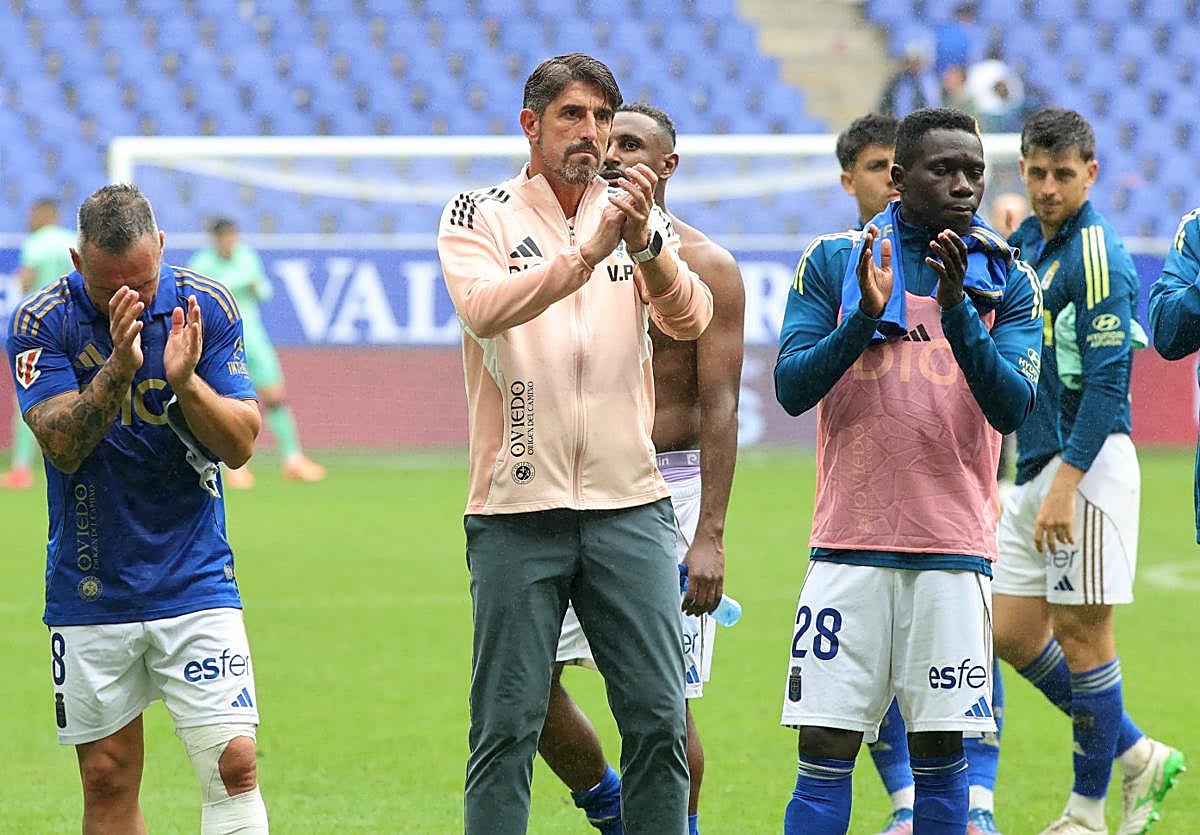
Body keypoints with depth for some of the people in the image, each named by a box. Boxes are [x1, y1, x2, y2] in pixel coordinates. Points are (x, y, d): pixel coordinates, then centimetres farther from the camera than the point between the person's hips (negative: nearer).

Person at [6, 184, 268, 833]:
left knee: (233, 764, -11)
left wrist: (185, 382, -25)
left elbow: (239, 444, -7)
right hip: (89, 588, 0)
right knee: (107, 780, 4)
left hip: (195, 579, 0)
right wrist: (117, 370, -32)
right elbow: (62, 445, -17)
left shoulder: (206, 308, -5)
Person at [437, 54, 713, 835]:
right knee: (508, 723, -3)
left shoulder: (642, 220, 11)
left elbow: (689, 320, -6)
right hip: (517, 508, -2)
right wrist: (587, 253, -28)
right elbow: (484, 308, -17)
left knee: (660, 715, 0)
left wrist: (644, 243, -24)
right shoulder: (480, 216, 4)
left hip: (630, 505, 3)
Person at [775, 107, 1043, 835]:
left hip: (954, 554, 1)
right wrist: (865, 314, -18)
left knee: (940, 753, 3)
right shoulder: (834, 262, 4)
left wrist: (957, 311, -20)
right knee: (825, 751, -3)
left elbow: (1012, 408, -7)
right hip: (850, 548, -1)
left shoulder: (1008, 282, 5)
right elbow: (792, 389, -4)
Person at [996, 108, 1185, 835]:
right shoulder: (1029, 242, 13)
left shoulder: (1095, 254, -14)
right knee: (1015, 635, 9)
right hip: (1037, 463, 9)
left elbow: (1108, 380, -20)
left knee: (1082, 634, -2)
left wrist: (1065, 483, -24)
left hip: (1087, 465, -9)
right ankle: (1137, 756, 22)